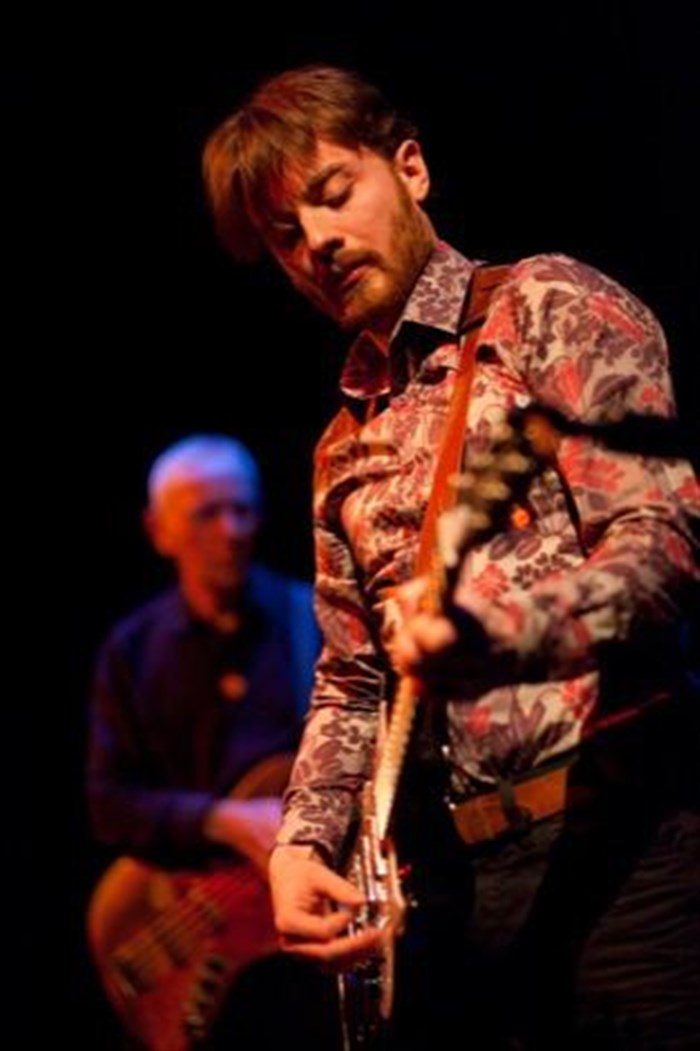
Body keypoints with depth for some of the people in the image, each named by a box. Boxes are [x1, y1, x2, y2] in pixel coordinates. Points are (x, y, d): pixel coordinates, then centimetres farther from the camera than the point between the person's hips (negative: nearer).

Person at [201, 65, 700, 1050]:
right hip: (447, 876, 6)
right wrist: (303, 843, 4)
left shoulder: (549, 309, 2)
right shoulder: (346, 446, 22)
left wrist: (485, 636, -31)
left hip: (611, 836, -6)